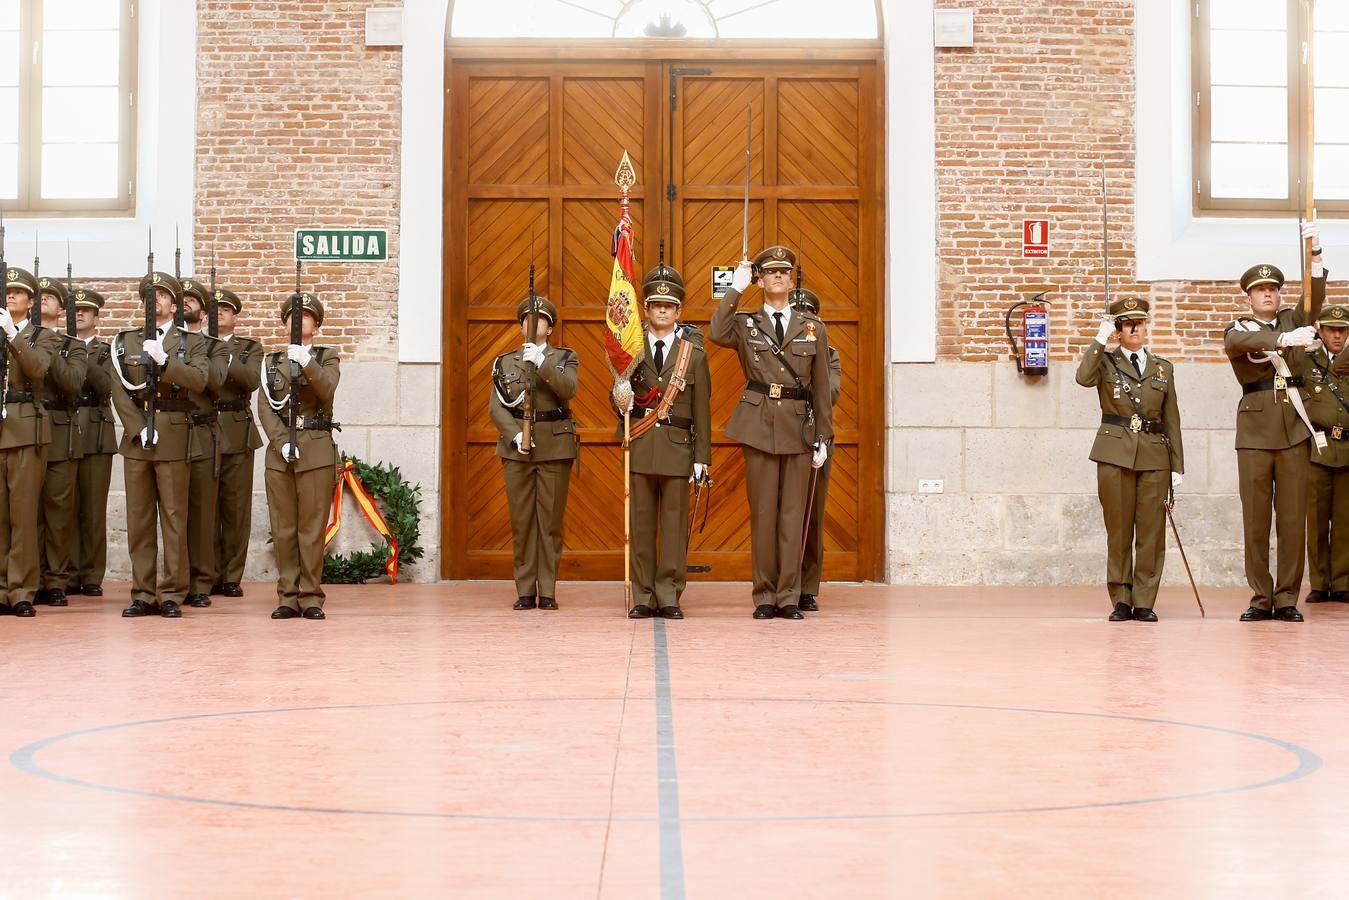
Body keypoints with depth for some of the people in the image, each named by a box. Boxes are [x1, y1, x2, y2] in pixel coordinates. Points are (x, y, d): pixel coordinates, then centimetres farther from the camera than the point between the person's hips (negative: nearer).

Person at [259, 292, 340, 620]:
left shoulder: (326, 357, 8)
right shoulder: (272, 362, 14)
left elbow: (327, 389, -13)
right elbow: (265, 408, 3)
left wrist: (307, 362, -29)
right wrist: (282, 443, -11)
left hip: (317, 451, -2)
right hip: (279, 451, 2)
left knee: (312, 527, -2)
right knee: (283, 528, 3)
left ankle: (311, 597, 2)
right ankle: (288, 596, 7)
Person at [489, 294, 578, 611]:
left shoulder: (564, 358, 7)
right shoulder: (505, 362, 11)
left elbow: (568, 389, -13)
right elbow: (496, 407, 2)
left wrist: (542, 362, -23)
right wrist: (515, 435, -12)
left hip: (555, 446, -1)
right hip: (516, 449, 1)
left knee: (551, 520, 0)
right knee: (521, 520, 2)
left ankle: (548, 591, 4)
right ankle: (525, 591, 7)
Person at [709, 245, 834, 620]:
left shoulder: (813, 327, 10)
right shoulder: (745, 323, 6)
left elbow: (821, 388, 9)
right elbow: (716, 334, -18)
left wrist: (823, 438, 5)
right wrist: (735, 288, -10)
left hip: (799, 427, 1)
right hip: (758, 424, -1)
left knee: (793, 513, 1)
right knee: (762, 512, 2)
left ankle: (789, 596, 6)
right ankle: (765, 596, 8)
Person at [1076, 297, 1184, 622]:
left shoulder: (1163, 368, 14)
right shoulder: (1105, 362, 6)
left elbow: (1172, 421, 14)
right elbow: (1083, 378, -19)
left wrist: (1178, 466, 9)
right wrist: (1101, 338, -15)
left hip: (1154, 456, 2)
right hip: (1115, 453, -2)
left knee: (1152, 531, -1)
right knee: (1119, 530, 1)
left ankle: (1144, 603, 5)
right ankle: (1121, 601, 8)